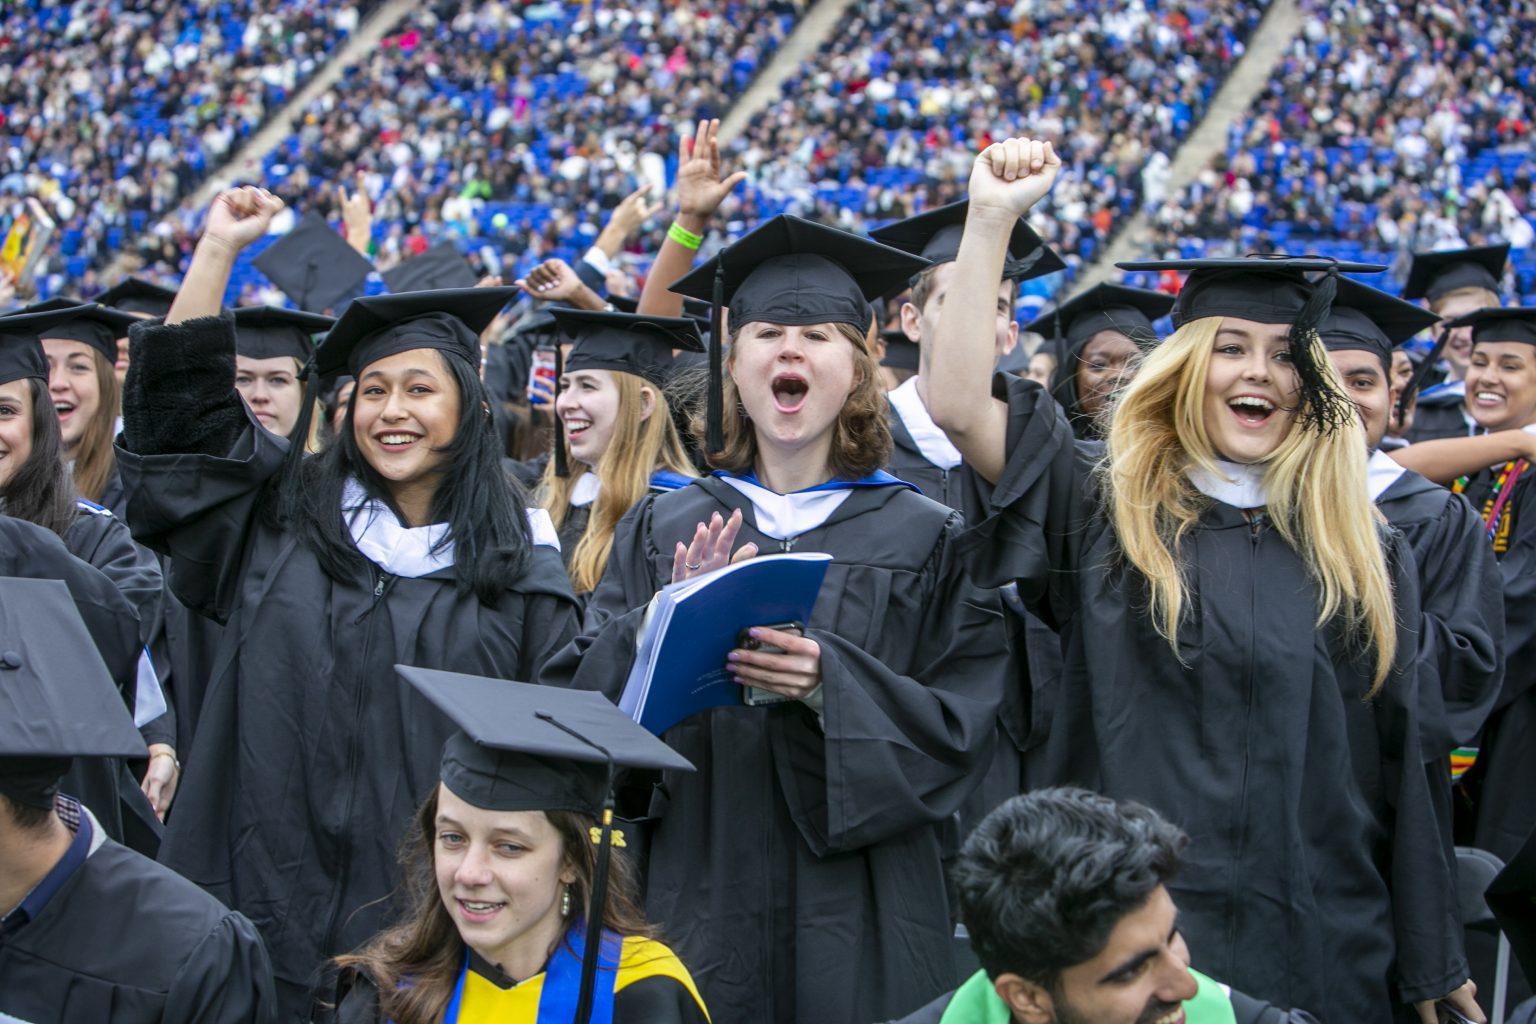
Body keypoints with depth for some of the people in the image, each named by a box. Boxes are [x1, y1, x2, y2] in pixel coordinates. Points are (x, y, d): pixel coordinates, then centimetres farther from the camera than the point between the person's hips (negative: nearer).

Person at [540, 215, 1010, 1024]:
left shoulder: (923, 539, 4)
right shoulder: (663, 530, 9)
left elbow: (962, 728, -5)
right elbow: (572, 702, 1)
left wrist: (832, 684, -21)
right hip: (695, 910, 1)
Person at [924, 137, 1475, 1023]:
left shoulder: (1362, 555, 8)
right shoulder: (1107, 513, 3)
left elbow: (1403, 763, 9)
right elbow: (956, 404, -10)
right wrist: (992, 220, -16)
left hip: (1321, 949, 2)